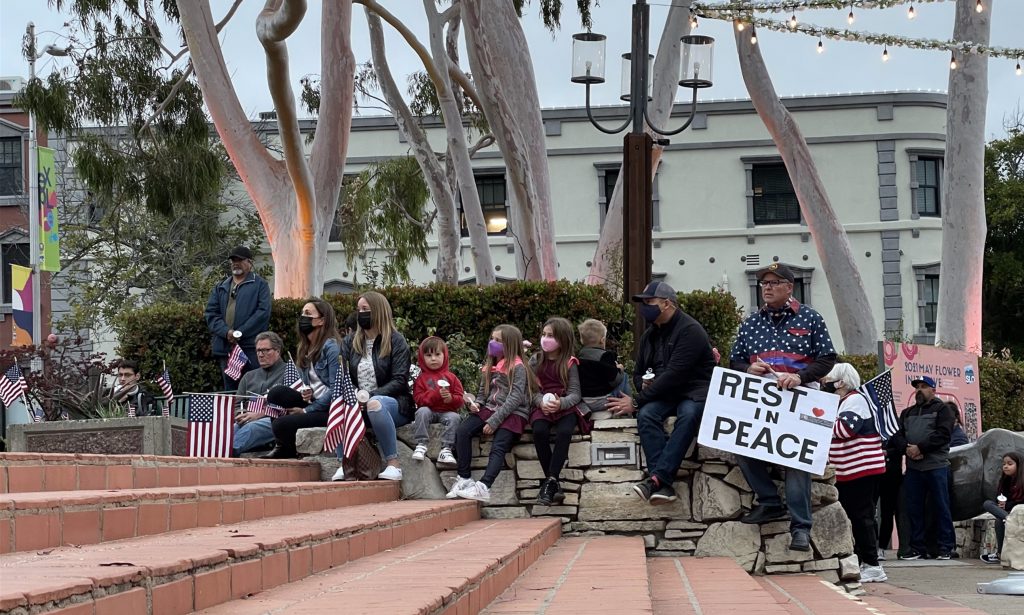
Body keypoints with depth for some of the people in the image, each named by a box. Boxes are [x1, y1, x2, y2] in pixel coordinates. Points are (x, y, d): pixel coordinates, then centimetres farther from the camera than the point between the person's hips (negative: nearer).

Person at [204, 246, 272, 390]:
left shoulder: (259, 285, 7)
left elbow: (263, 312, -6)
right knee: (230, 391, 7)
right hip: (225, 348, 5)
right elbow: (210, 313, 10)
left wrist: (240, 332, -14)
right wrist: (226, 332, -9)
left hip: (250, 347, -5)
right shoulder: (221, 288, 21)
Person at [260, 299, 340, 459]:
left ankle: (286, 451, 10)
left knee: (281, 424, -22)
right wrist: (305, 392, -4)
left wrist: (306, 410, -13)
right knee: (276, 392, -14)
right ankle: (280, 445, -5)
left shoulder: (331, 347, -11)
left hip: (327, 409, -8)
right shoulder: (304, 348, 15)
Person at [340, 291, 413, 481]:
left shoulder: (396, 341, 0)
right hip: (358, 406, 4)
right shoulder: (351, 342, 15)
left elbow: (399, 381, -9)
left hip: (394, 404, -4)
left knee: (375, 404, -39)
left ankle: (394, 464, -34)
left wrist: (371, 396, -23)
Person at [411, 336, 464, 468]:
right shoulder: (421, 378, 8)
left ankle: (446, 450, -31)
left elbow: (460, 400, 7)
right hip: (429, 410, 0)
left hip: (447, 411, 1)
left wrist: (451, 398, -18)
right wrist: (436, 395, -21)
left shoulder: (451, 377, 10)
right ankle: (421, 445, -32)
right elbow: (419, 399, -6)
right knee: (422, 411, -32)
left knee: (454, 417, -29)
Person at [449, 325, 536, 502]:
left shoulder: (517, 367, -5)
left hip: (513, 414, -6)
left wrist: (494, 421, -19)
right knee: (462, 432, -18)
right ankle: (464, 479, -16)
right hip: (490, 409, 6)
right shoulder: (490, 366, 18)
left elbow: (515, 398, -14)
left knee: (498, 447, -27)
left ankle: (483, 487, -40)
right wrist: (476, 403, 0)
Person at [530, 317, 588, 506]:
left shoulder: (569, 363, 4)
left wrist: (560, 403, -23)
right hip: (543, 407, 2)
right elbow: (533, 391, 7)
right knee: (539, 431, -31)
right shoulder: (536, 362, 11)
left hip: (566, 407, -2)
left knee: (564, 432, -34)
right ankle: (554, 485, -26)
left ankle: (549, 482, -33)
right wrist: (542, 402, -16)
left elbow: (575, 394, -2)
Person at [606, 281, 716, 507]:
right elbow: (638, 372, 26)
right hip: (663, 395, 6)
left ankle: (657, 478, -46)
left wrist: (637, 401, -19)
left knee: (689, 414, -38)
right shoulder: (650, 335, 14)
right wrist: (643, 386, -1)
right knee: (646, 414, -26)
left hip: (694, 392, -6)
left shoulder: (690, 331, -13)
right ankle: (663, 484, -38)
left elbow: (674, 374, -21)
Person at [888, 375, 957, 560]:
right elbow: (896, 435, 11)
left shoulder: (942, 409, 5)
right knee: (913, 508, 4)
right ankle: (917, 547, 10)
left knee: (941, 507, -4)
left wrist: (920, 448, -14)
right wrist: (907, 448, -9)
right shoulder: (907, 413, 22)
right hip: (913, 467, 5)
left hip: (936, 466, -5)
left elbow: (943, 434, -10)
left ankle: (946, 547, 0)